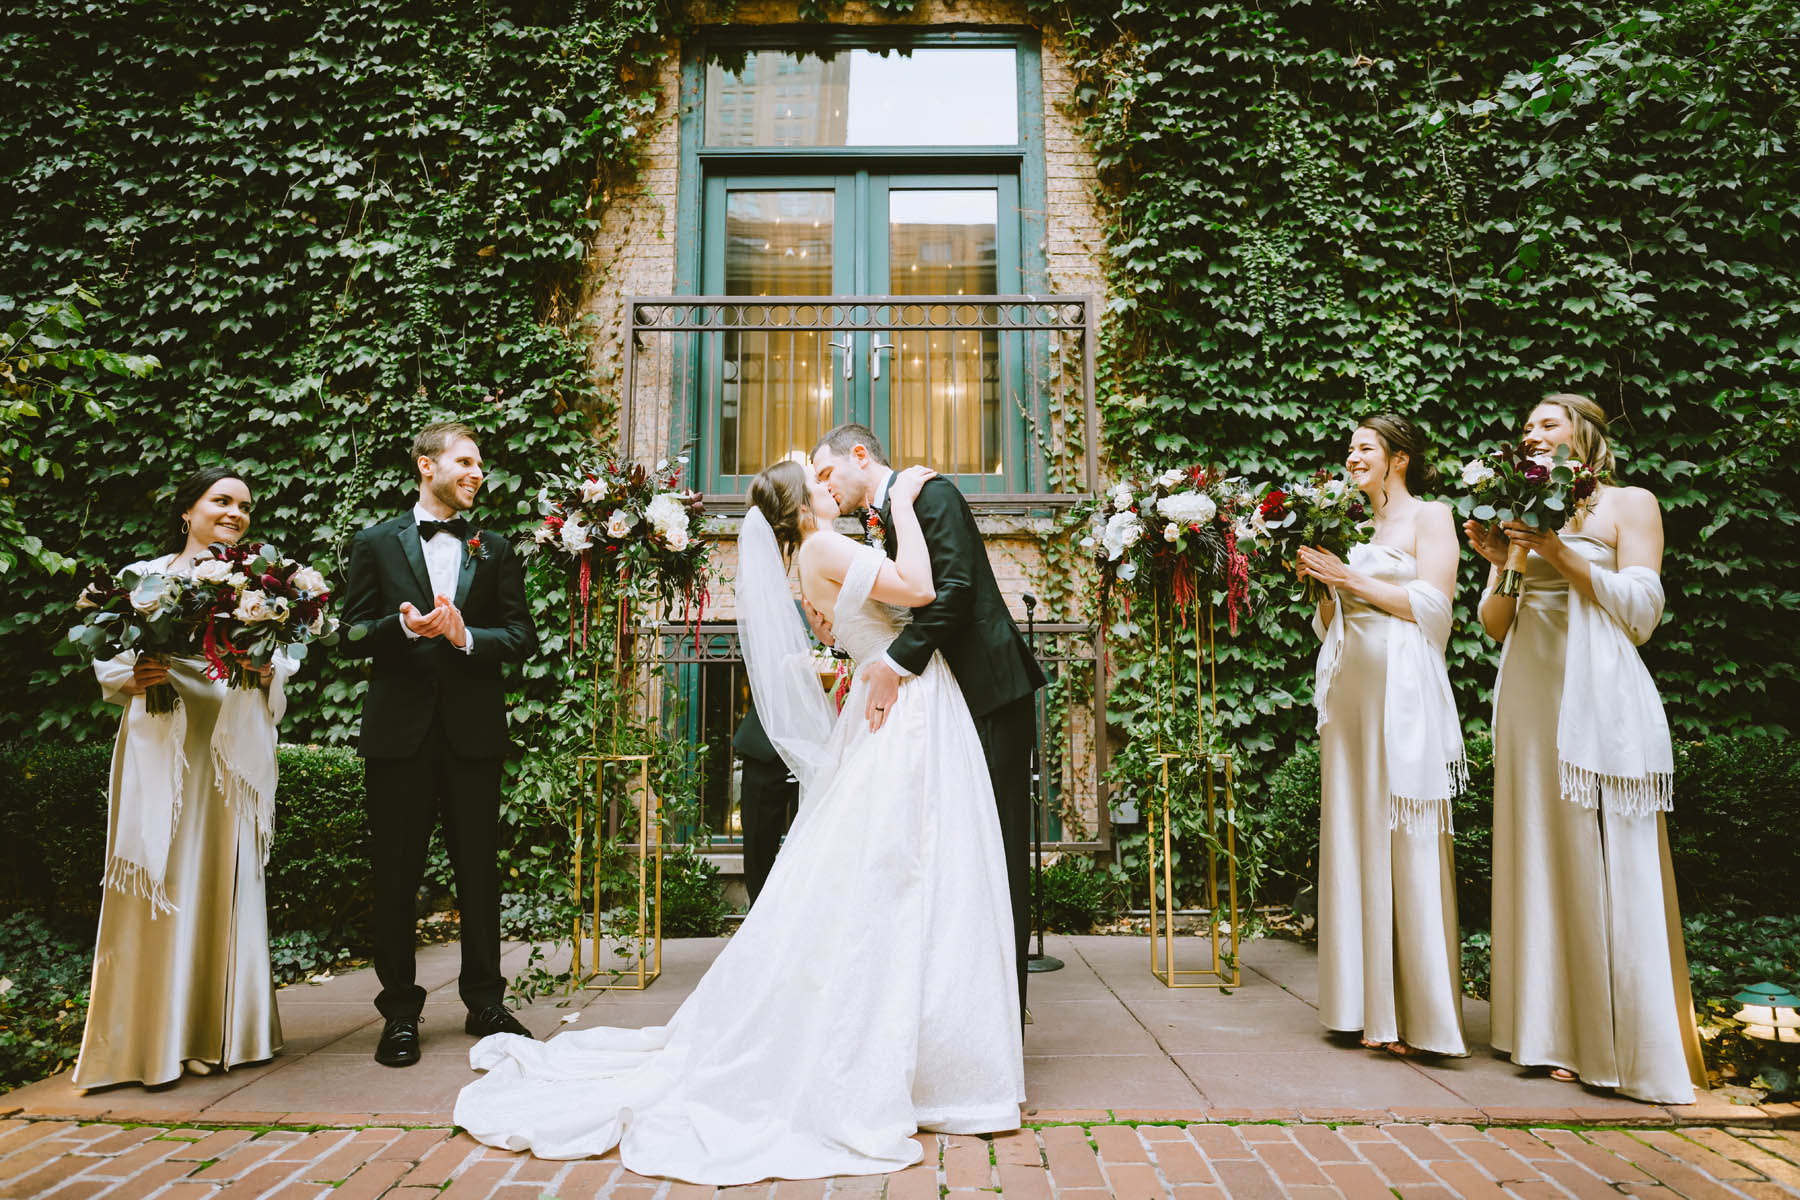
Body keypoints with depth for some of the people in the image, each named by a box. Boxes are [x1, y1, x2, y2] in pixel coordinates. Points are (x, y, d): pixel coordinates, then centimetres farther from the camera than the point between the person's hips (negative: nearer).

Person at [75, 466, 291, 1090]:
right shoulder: (143, 577, 5)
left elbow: (283, 659, 13)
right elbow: (109, 661, 6)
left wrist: (270, 671, -9)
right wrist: (133, 679, -14)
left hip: (235, 748, 2)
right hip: (162, 743, -2)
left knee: (229, 876, 5)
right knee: (161, 880, -1)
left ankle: (222, 1029, 14)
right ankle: (159, 1032, 9)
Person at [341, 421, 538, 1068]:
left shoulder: (494, 550, 10)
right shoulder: (376, 543, 6)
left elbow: (522, 636, 3)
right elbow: (352, 636, 2)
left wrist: (465, 636, -14)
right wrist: (404, 627, -17)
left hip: (472, 730, 1)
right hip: (399, 730, -1)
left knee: (478, 870, 8)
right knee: (396, 875, 6)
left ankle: (485, 1002, 22)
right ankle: (400, 1010, 20)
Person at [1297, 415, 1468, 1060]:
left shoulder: (1430, 517, 3)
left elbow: (1431, 604, -10)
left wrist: (1352, 578, -9)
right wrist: (1323, 581, 4)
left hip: (1402, 692, -6)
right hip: (1349, 692, 6)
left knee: (1406, 842, -6)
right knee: (1354, 835, 5)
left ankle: (1417, 1014, 1)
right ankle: (1371, 1007, 13)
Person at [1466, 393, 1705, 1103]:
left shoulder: (1630, 505, 5)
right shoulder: (1522, 512, 16)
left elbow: (1643, 611, -5)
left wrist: (1560, 552, -11)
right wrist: (1503, 564, -3)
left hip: (1602, 696, -4)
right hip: (1529, 697, 5)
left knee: (1609, 859, -5)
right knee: (1542, 851, 5)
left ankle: (1632, 1046, 4)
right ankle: (1566, 1036, 14)